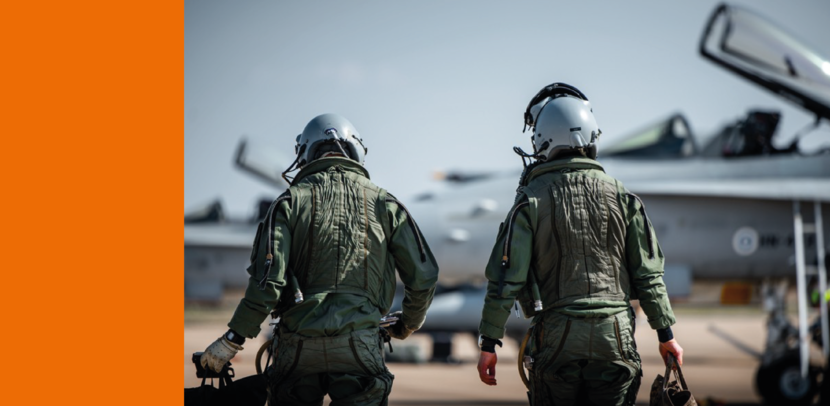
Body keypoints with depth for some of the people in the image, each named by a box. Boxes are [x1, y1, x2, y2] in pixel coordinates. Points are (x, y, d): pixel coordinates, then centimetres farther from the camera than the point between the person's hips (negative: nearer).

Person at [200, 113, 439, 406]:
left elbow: (268, 280, -8)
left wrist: (231, 340, 1)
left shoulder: (291, 201, 4)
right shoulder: (384, 203, 7)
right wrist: (410, 324, 24)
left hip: (298, 346, 1)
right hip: (358, 344, 0)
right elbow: (423, 277, 5)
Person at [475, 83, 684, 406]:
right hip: (615, 335, 2)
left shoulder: (531, 199, -4)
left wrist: (489, 343, -1)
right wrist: (666, 334, 12)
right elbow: (648, 274, 5)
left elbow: (506, 277, -7)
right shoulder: (620, 196, 4)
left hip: (556, 338, -2)